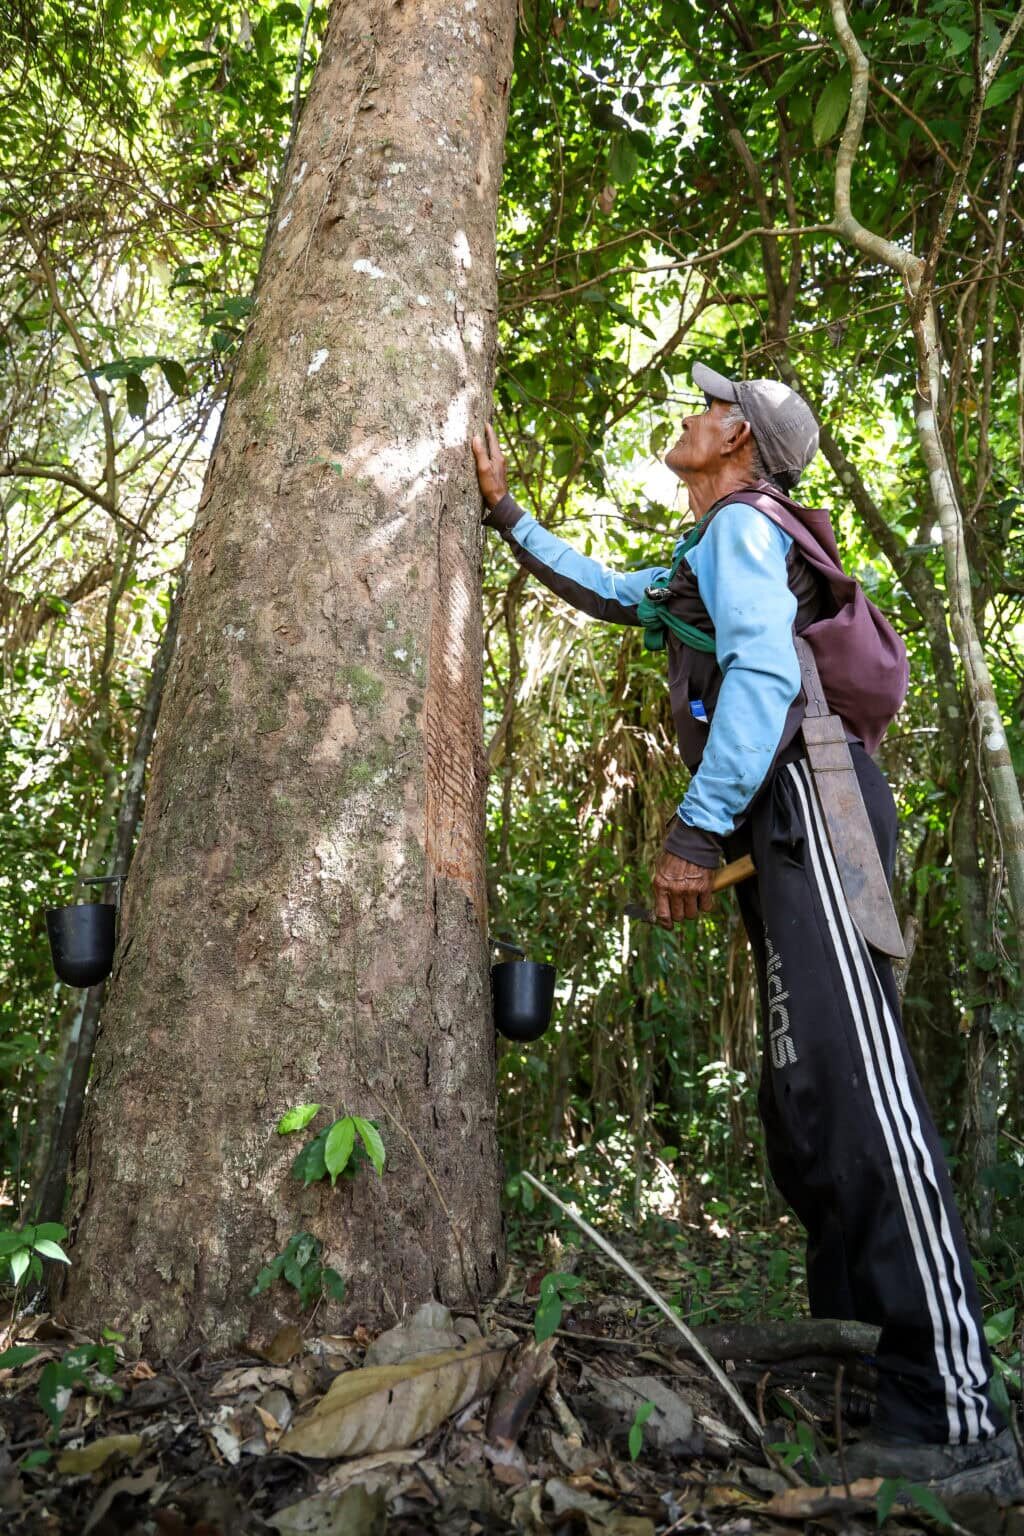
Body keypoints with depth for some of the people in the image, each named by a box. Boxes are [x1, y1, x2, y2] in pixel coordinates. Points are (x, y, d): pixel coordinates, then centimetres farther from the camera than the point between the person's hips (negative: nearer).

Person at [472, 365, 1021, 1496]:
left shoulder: (741, 523, 1)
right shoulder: (699, 565, 32)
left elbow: (764, 671, -15)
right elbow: (601, 588, 46)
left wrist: (696, 827, -21)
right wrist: (506, 515, 46)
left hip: (804, 804, -10)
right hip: (781, 832, 10)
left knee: (855, 1084, -19)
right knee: (802, 1097, 7)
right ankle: (856, 1347, 14)